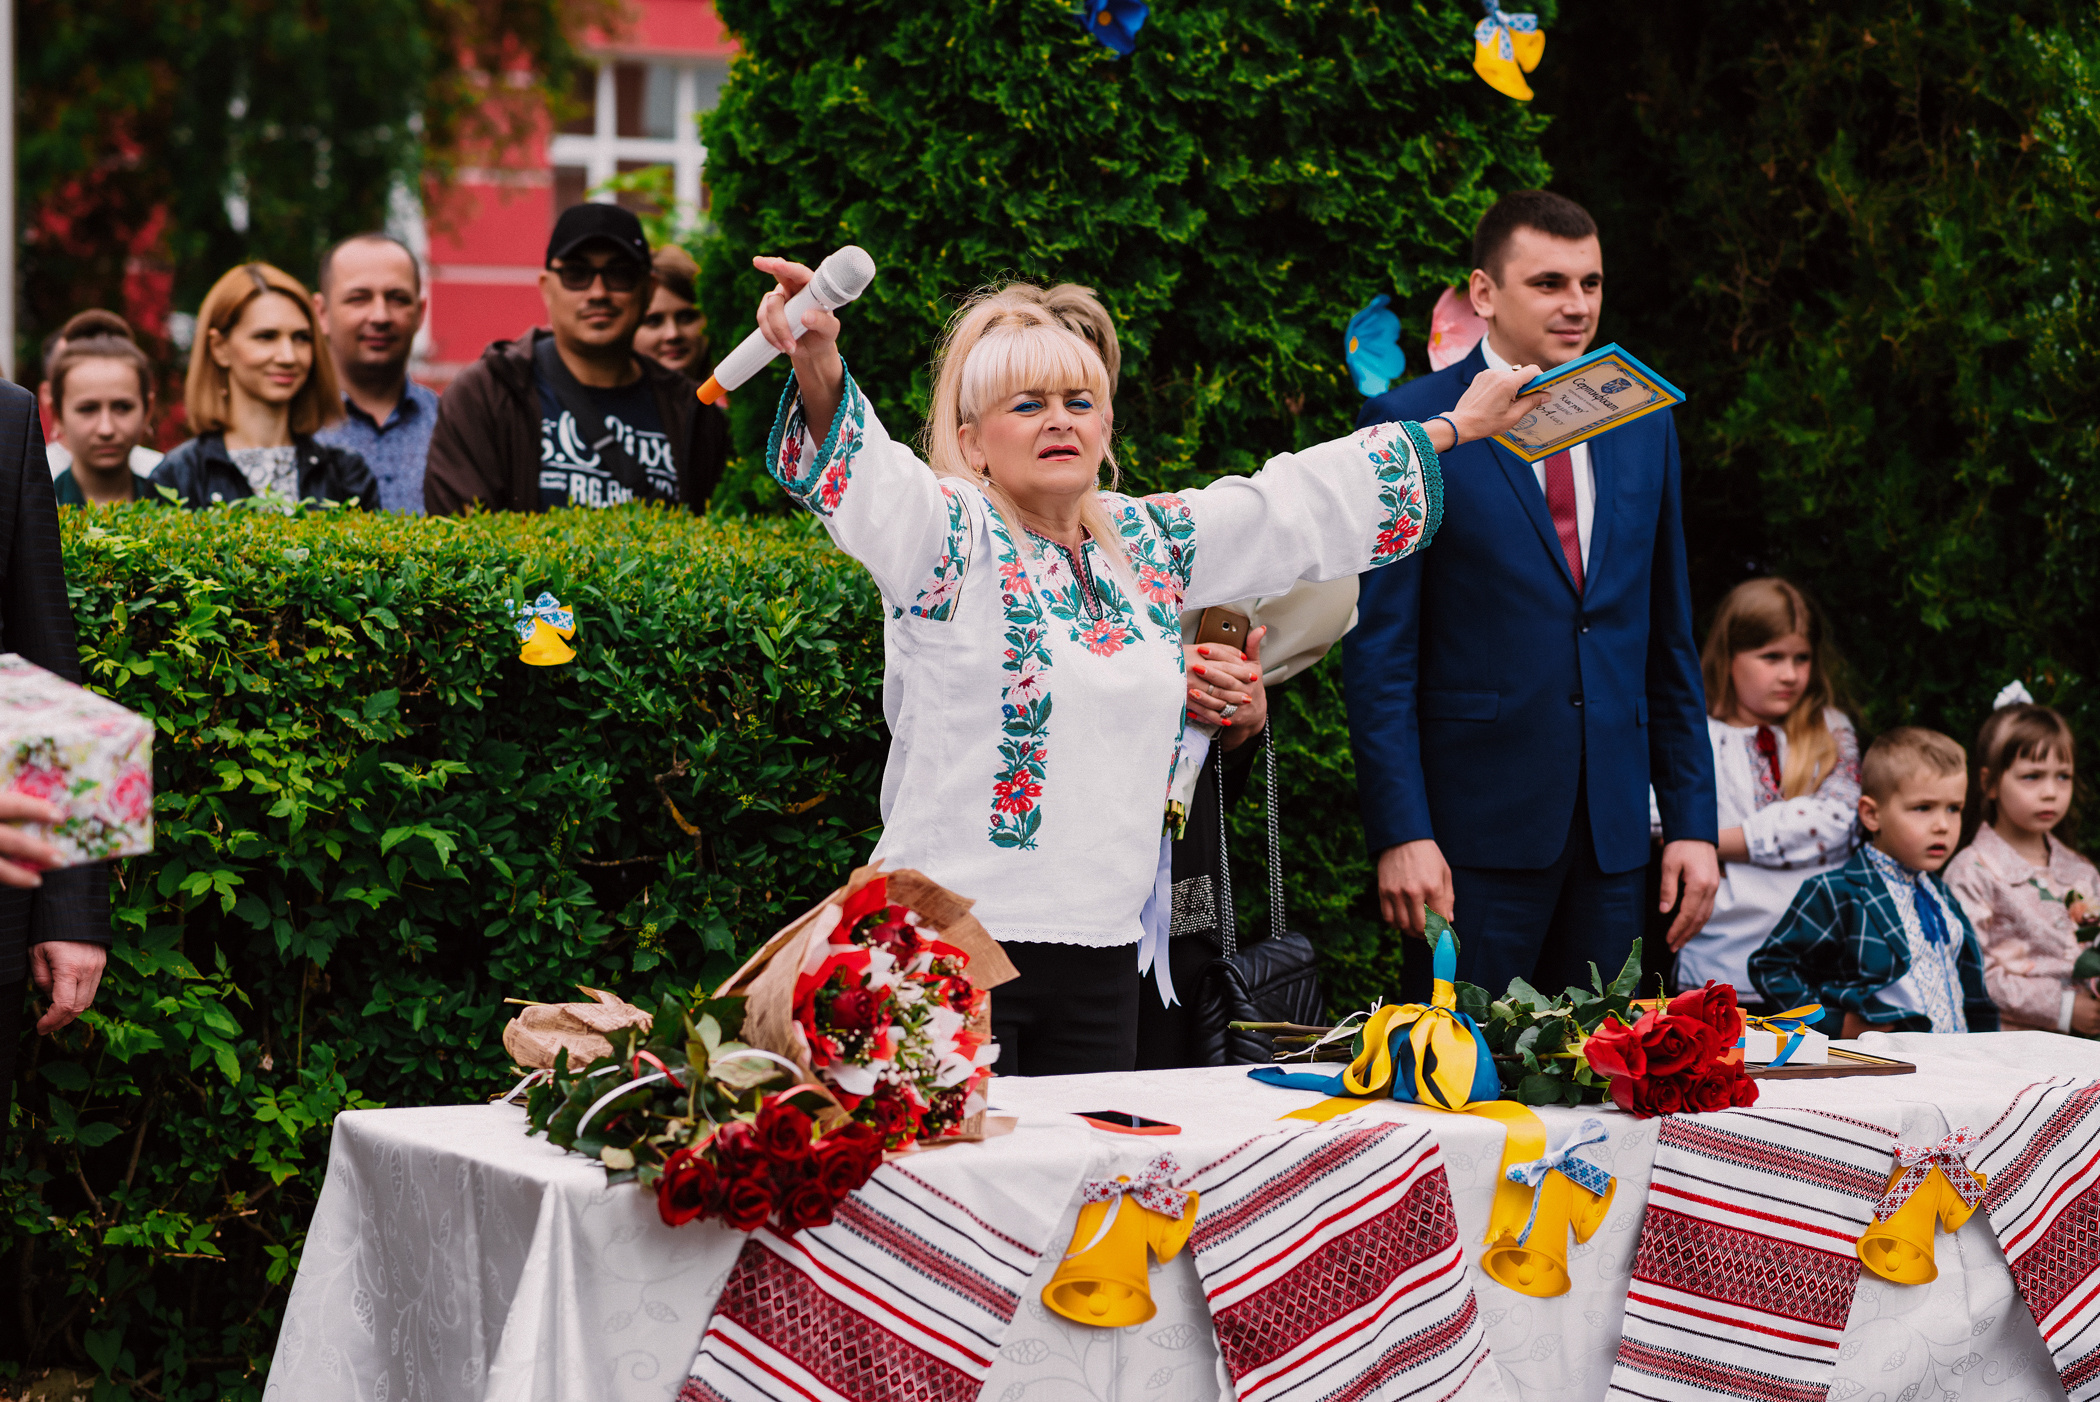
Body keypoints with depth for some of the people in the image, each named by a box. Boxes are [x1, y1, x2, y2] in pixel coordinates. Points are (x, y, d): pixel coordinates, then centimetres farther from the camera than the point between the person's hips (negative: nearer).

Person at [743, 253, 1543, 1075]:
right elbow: (864, 478, -23)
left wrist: (1455, 428, 33)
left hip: (1102, 947, 6)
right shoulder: (956, 537, -3)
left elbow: (1302, 502, 26)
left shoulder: (1147, 544, 15)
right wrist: (819, 366, -43)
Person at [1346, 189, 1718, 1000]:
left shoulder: (1643, 425, 13)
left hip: (1612, 835, 5)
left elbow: (1669, 642, 16)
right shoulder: (1412, 424, -3)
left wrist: (1694, 822, 9)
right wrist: (1400, 834, -14)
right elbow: (1378, 652, -6)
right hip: (1475, 830, -5)